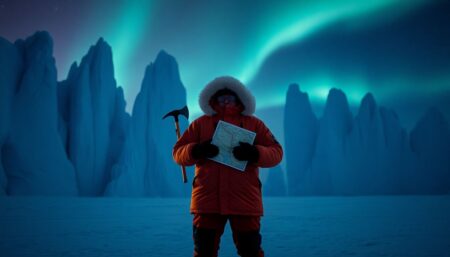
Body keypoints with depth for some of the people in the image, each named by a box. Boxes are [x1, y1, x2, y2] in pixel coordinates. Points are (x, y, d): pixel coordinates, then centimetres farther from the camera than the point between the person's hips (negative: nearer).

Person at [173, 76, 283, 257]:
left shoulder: (254, 124, 10)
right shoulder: (200, 123, 11)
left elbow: (276, 153, 3)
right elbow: (178, 153, 7)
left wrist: (254, 153, -17)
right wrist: (196, 151, -15)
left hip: (245, 200, -1)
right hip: (207, 199, 1)